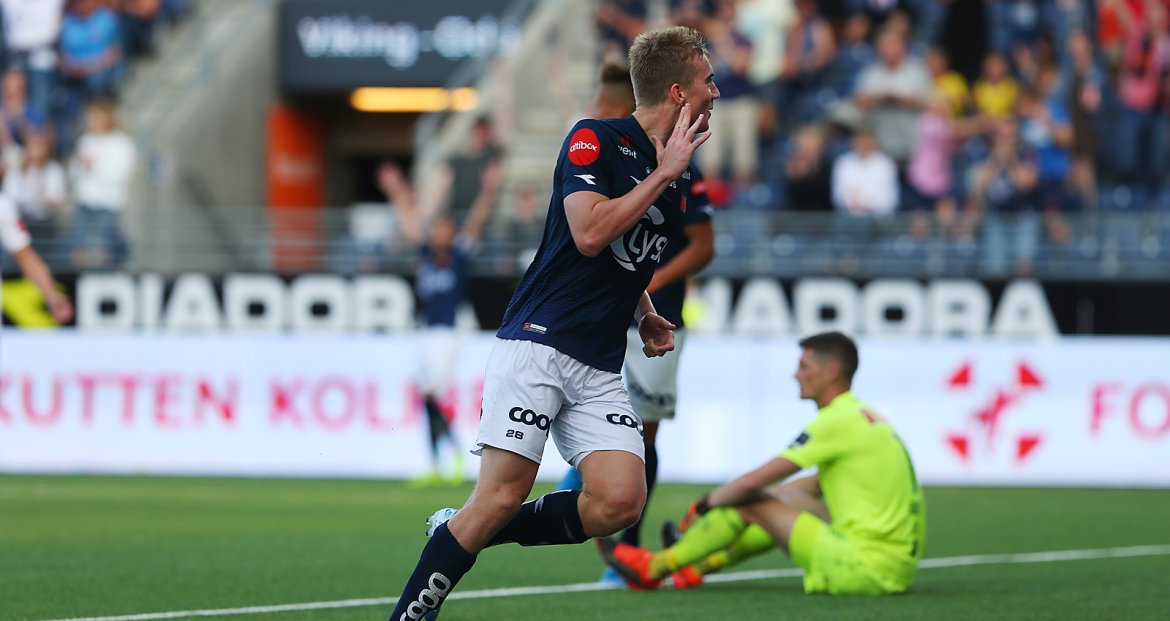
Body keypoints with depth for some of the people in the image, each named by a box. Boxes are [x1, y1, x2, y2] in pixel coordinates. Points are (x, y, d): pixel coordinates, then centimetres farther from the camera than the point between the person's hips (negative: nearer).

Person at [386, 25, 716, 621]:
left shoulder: (676, 184, 16)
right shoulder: (595, 139, -5)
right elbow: (589, 234, -20)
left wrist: (646, 316, 17)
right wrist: (662, 172, -12)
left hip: (599, 370, 7)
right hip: (537, 343, -7)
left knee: (620, 501, -13)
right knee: (503, 496, -16)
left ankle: (465, 531, 4)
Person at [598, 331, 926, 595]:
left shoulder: (837, 422, -13)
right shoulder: (865, 414, 17)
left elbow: (752, 482, -12)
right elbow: (817, 484, 29)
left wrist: (705, 504, 6)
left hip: (870, 570, -9)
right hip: (901, 565, 9)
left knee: (750, 504, 0)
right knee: (786, 494, 24)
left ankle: (653, 568, 14)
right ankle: (700, 562, 34)